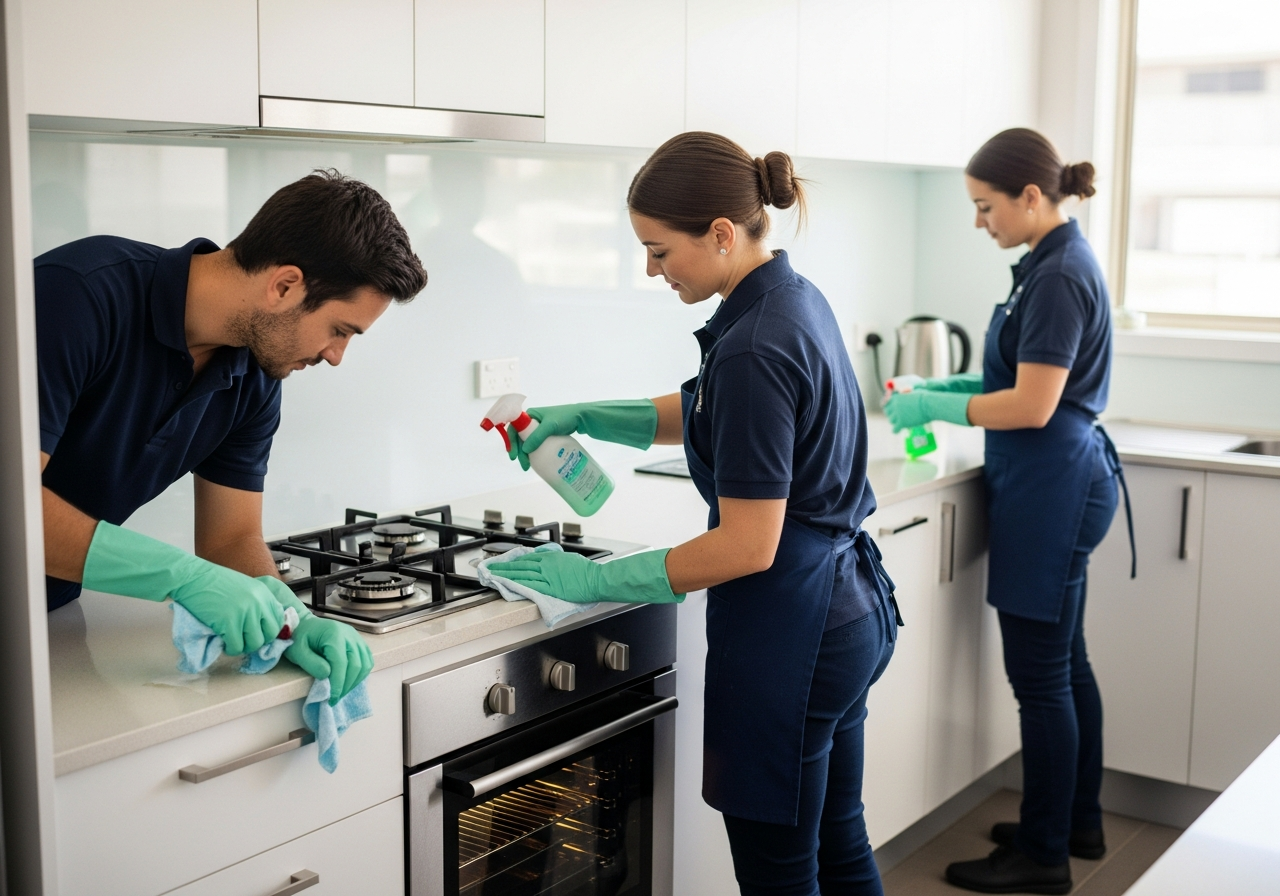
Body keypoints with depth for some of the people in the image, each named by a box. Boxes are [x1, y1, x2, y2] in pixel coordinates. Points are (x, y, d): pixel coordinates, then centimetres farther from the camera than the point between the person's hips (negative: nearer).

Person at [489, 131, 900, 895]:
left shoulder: (756, 349, -25)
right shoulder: (797, 300, 5)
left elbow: (748, 547, -25)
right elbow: (702, 416, 21)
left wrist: (595, 581, -17)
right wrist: (583, 418, 11)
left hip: (786, 631, -10)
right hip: (848, 611, 10)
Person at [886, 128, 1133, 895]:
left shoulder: (1059, 277, -18)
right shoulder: (1060, 262, 12)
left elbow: (1033, 405, -21)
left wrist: (932, 408, -13)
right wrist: (950, 388, 9)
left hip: (1051, 488, -10)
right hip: (1063, 484, 10)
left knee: (1040, 673, -1)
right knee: (1064, 662, 18)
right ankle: (1080, 822, 32)